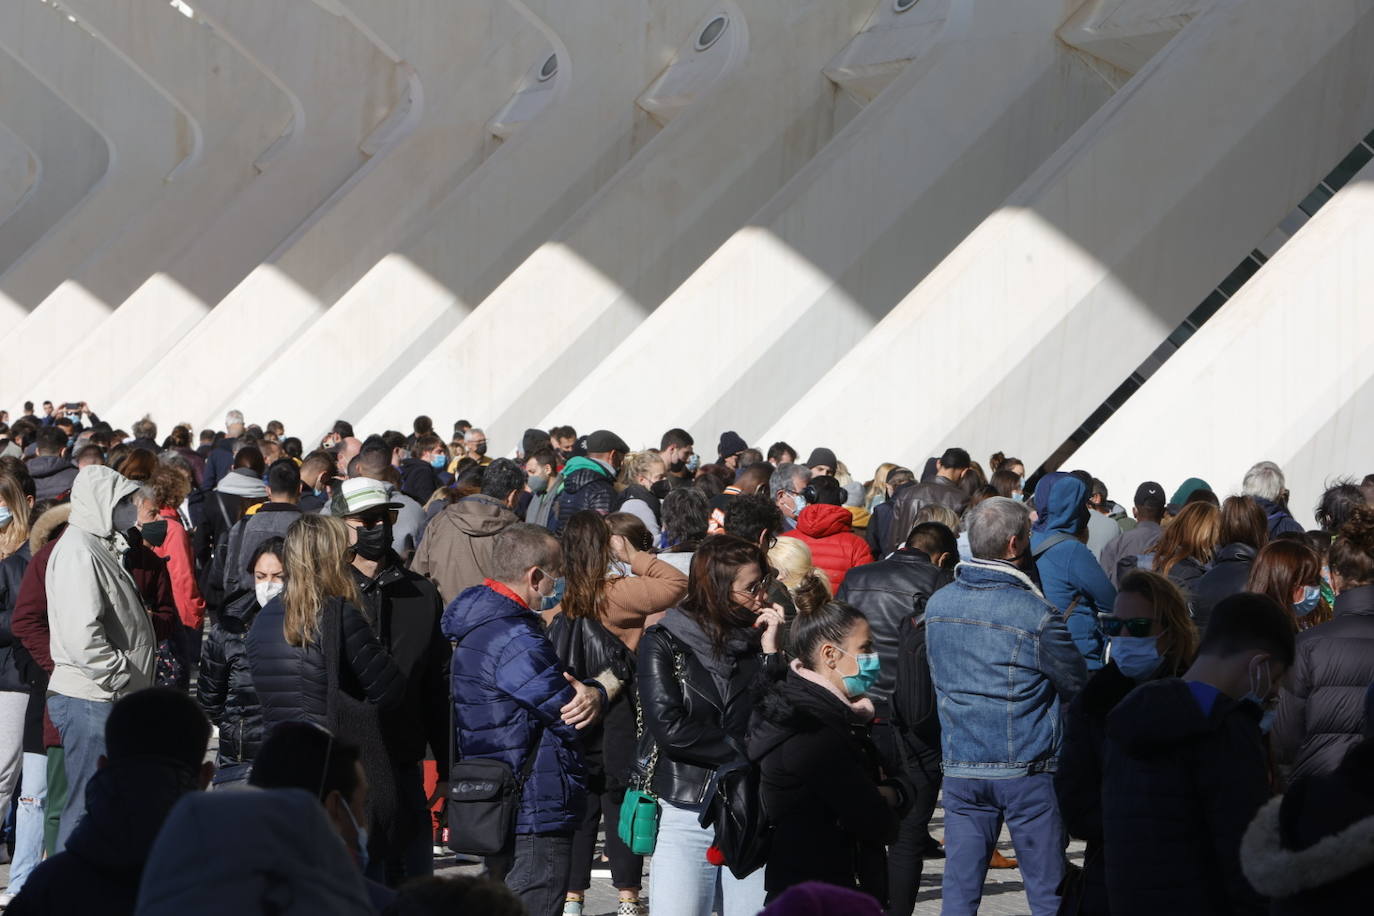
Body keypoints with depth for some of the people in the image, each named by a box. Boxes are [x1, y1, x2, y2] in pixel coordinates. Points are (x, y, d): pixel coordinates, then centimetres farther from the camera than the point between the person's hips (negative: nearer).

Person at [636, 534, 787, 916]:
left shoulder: (758, 640, 8)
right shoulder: (664, 642, 0)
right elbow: (669, 727, -11)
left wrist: (772, 654, -6)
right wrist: (743, 749, -7)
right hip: (686, 815, -2)